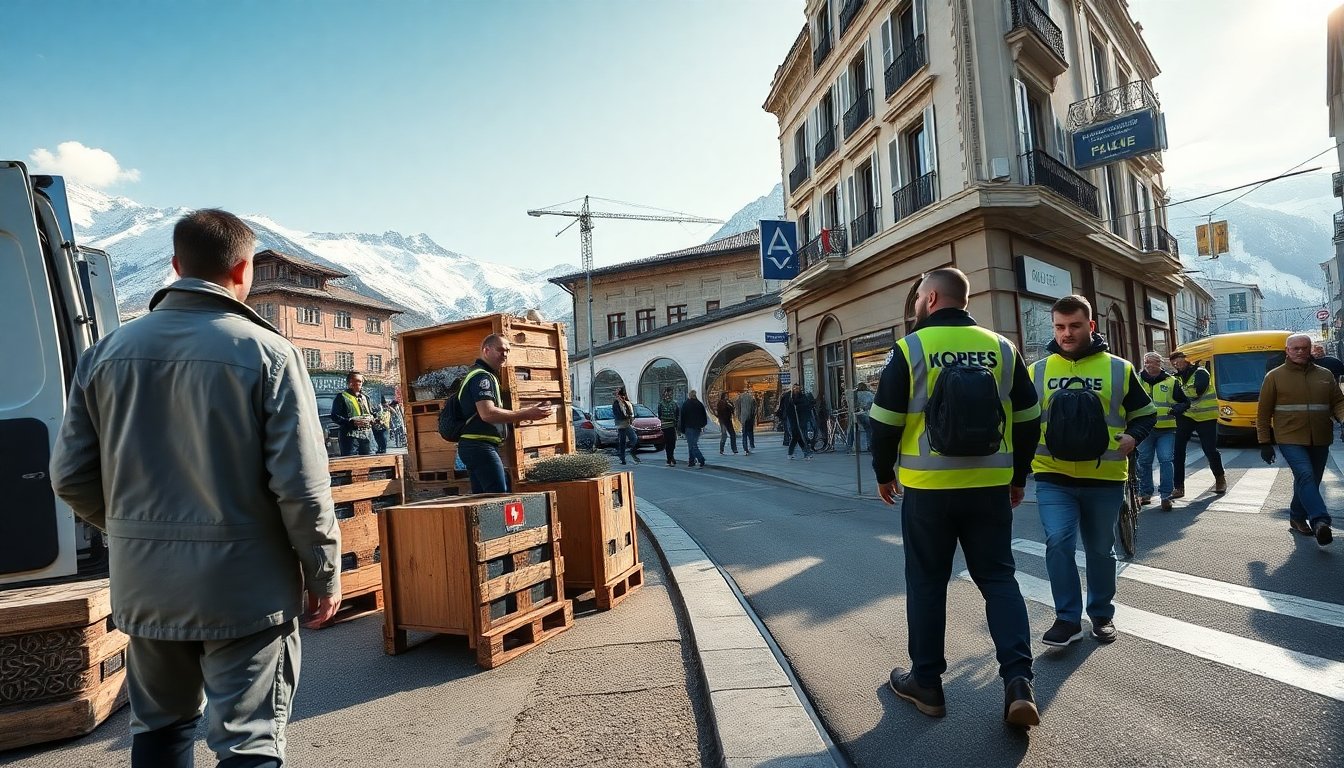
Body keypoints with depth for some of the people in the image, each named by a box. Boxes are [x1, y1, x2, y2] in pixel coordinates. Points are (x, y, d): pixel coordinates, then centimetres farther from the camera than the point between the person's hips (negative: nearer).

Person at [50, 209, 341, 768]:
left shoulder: (108, 351, 1)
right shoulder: (267, 352, -14)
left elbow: (70, 476, 4)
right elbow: (302, 484, -17)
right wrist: (325, 574, -4)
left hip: (141, 580, 6)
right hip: (245, 580, -5)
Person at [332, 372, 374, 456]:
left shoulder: (365, 397, 21)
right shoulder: (342, 397, 1)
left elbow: (372, 413, 28)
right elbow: (335, 416, -7)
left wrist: (371, 419, 3)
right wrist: (352, 421, -19)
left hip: (367, 436, 6)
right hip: (350, 435, -6)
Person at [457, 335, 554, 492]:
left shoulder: (476, 374, 22)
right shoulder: (482, 376, -12)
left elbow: (494, 412, 24)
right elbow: (488, 414, -25)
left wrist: (527, 410, 17)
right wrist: (526, 415, -25)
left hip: (473, 446, 11)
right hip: (480, 445, -11)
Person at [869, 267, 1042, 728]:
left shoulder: (910, 349, -6)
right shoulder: (1002, 348, 6)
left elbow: (885, 421, -6)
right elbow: (1028, 420, 10)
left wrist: (884, 473, 8)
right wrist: (1019, 475, 21)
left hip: (928, 486, -3)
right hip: (991, 486, 4)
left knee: (926, 582, 9)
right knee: (998, 577, 13)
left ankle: (926, 683, 19)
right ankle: (1018, 680, 3)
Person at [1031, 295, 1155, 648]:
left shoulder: (1119, 369, 3)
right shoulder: (1037, 371, 4)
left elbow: (1145, 413, 13)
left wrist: (1132, 436, -7)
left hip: (1104, 479, 1)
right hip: (1053, 478, 0)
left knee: (1101, 550, 13)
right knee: (1058, 543, -13)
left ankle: (1101, 614, 32)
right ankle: (1068, 618, 1)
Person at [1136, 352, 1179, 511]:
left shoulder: (1170, 382, 6)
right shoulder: (1137, 381, 6)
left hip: (1166, 429, -1)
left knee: (1165, 460, -7)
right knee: (1144, 461, 6)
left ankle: (1166, 495, -2)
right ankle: (1145, 493, 17)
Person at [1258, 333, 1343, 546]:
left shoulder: (1325, 375, 11)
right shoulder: (1274, 376, 0)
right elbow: (1263, 412, 0)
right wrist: (1265, 443, -2)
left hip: (1320, 441, 5)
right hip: (1291, 439, -4)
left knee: (1310, 481, 11)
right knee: (1305, 476, -19)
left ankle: (1298, 517, 25)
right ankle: (1320, 521, -23)